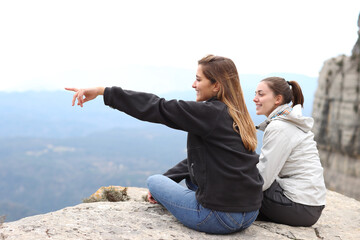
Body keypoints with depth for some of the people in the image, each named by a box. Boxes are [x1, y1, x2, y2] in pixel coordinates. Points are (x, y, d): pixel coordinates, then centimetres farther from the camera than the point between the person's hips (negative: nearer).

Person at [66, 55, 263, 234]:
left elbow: (156, 108, -17)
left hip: (221, 219, -8)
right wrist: (167, 180, 18)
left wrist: (102, 91, -14)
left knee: (153, 181, 11)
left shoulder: (210, 113, -15)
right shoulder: (236, 115, 11)